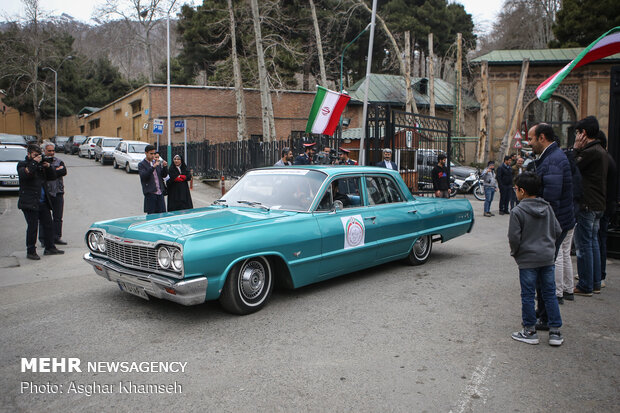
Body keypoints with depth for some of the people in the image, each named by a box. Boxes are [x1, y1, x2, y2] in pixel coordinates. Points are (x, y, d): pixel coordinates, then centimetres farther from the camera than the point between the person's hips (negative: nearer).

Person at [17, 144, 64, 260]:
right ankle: (30, 252, 6)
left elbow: (52, 177, 18)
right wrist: (34, 163, -20)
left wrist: (48, 167, 1)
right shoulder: (22, 164, -1)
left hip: (43, 202, 7)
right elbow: (24, 174, -23)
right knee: (32, 227, -4)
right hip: (29, 202, -6)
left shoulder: (40, 165, 16)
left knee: (48, 225, 9)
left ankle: (50, 248, 19)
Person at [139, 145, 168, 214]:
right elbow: (143, 176, -18)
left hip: (160, 192, 5)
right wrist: (153, 167, -24)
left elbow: (164, 175, 12)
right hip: (150, 193, -5)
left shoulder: (156, 162, 14)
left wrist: (164, 167, -6)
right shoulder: (141, 164, -1)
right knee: (151, 215, 1)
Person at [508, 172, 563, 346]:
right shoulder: (548, 208, 4)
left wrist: (515, 253, 3)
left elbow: (514, 237, -14)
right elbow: (557, 231, 9)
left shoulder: (517, 211, -13)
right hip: (548, 257, 5)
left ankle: (530, 331, 13)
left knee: (527, 295, 5)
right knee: (550, 294, 12)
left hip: (527, 260, -5)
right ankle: (555, 332, 16)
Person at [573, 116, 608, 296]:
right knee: (593, 243, 15)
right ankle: (595, 283, 23)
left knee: (584, 245, -4)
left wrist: (576, 149, -6)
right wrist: (579, 150, 12)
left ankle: (585, 286, 3)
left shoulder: (591, 152, -17)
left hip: (587, 206, -10)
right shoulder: (601, 151, 15)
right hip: (598, 205, 10)